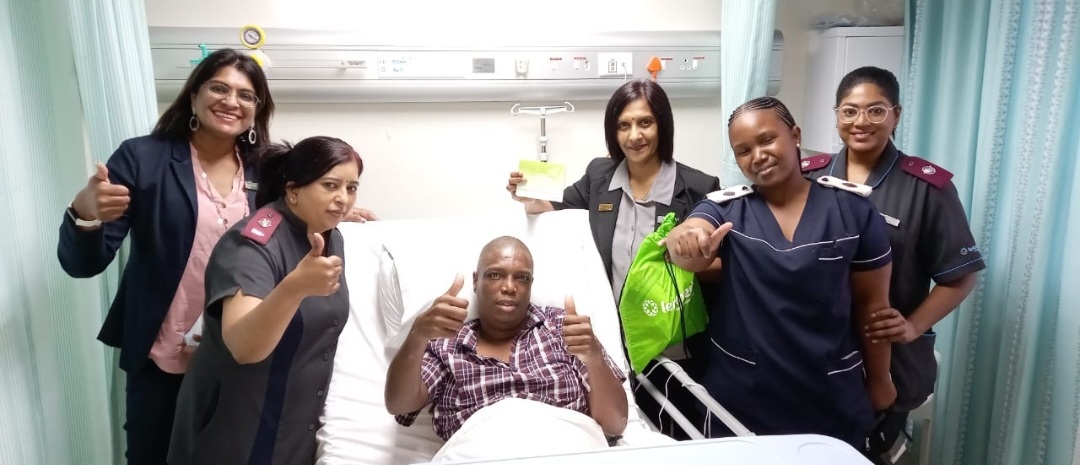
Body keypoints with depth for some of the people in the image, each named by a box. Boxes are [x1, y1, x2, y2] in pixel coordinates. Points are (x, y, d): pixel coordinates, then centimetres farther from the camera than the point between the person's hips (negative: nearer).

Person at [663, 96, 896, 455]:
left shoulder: (851, 207, -5)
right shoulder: (725, 208, -5)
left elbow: (872, 302, 2)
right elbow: (691, 256, -24)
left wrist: (879, 381, 9)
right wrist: (685, 241, -47)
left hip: (832, 400, 1)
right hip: (739, 398, 0)